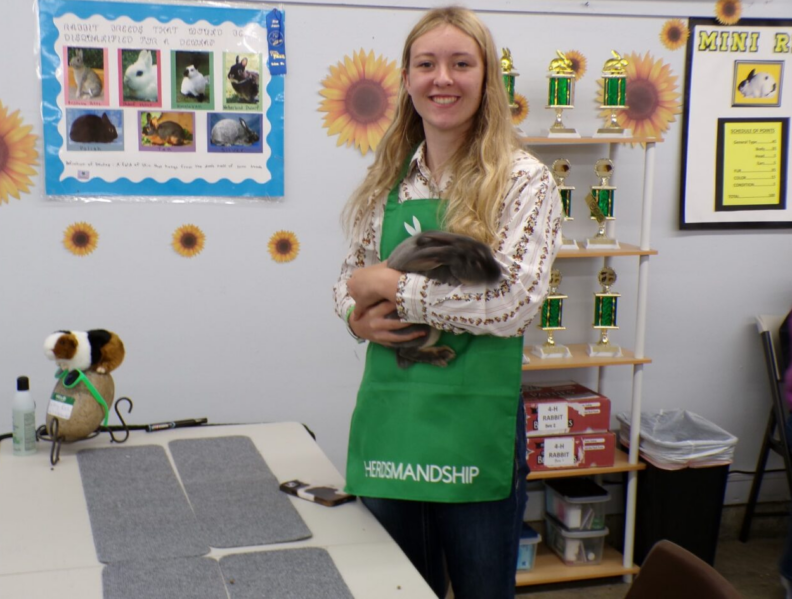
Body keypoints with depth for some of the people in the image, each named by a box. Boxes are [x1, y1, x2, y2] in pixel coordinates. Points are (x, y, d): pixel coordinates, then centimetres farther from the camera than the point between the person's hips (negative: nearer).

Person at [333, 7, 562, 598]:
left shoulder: (524, 181, -7)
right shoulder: (389, 180, 8)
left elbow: (514, 303, -18)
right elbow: (351, 280, 17)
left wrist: (393, 287, -14)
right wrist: (359, 316, -6)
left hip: (475, 418, -4)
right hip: (389, 413, 4)